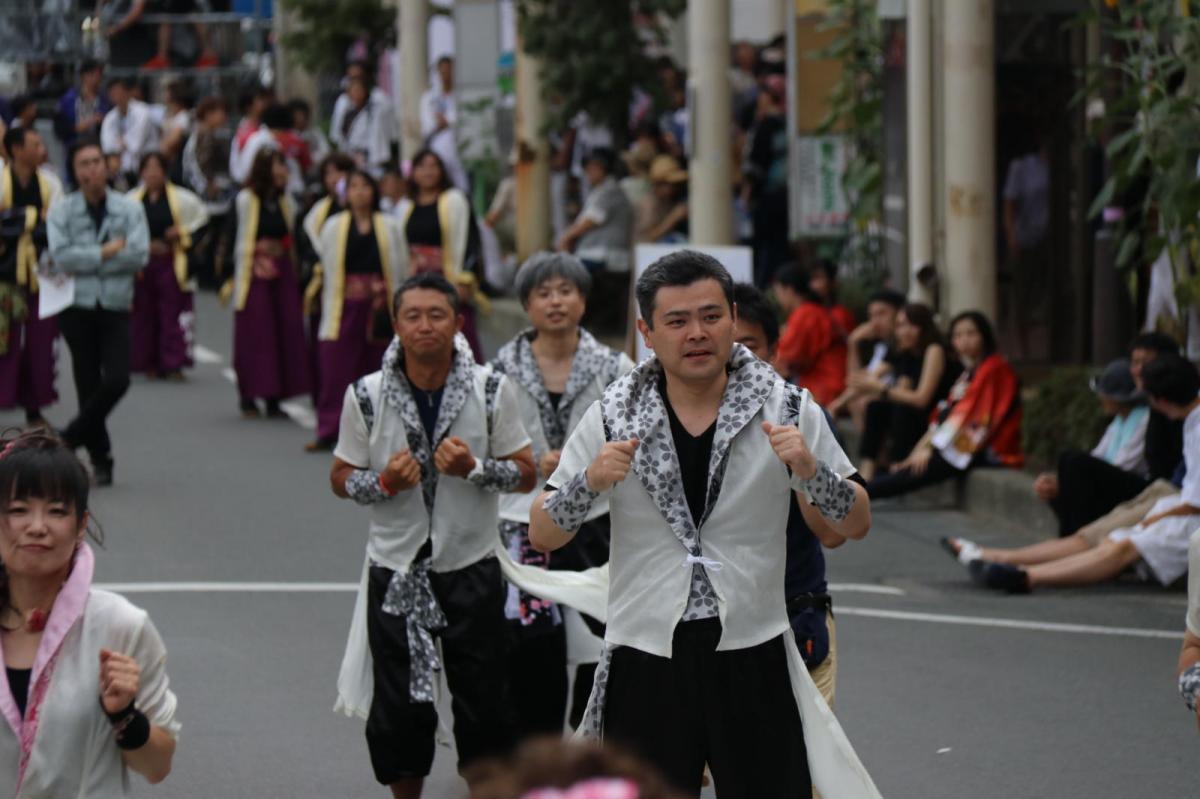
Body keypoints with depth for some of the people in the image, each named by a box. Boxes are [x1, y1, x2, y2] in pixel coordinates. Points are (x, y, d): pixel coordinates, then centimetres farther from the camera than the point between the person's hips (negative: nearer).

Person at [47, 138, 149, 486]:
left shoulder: (129, 208, 2)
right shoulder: (61, 211, 1)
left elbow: (140, 255, -11)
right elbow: (61, 256, -13)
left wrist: (86, 259, -11)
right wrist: (107, 252, -13)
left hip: (116, 306, 0)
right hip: (77, 308, 0)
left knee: (117, 380, -14)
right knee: (88, 387, 3)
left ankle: (70, 438, 5)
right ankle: (100, 458, 15)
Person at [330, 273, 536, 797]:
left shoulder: (491, 391, -5)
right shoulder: (367, 396, -5)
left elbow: (526, 475, -1)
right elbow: (341, 479, 3)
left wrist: (474, 468, -20)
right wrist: (384, 482, -17)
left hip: (471, 567, 0)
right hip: (396, 571, 0)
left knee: (483, 701, 5)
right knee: (398, 706, 7)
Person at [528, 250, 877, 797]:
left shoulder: (786, 410, 1)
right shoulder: (614, 418, 1)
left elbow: (854, 525, 3)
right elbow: (542, 536, 3)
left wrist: (809, 470, -16)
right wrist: (589, 482, -16)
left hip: (754, 659, 0)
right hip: (645, 664, 0)